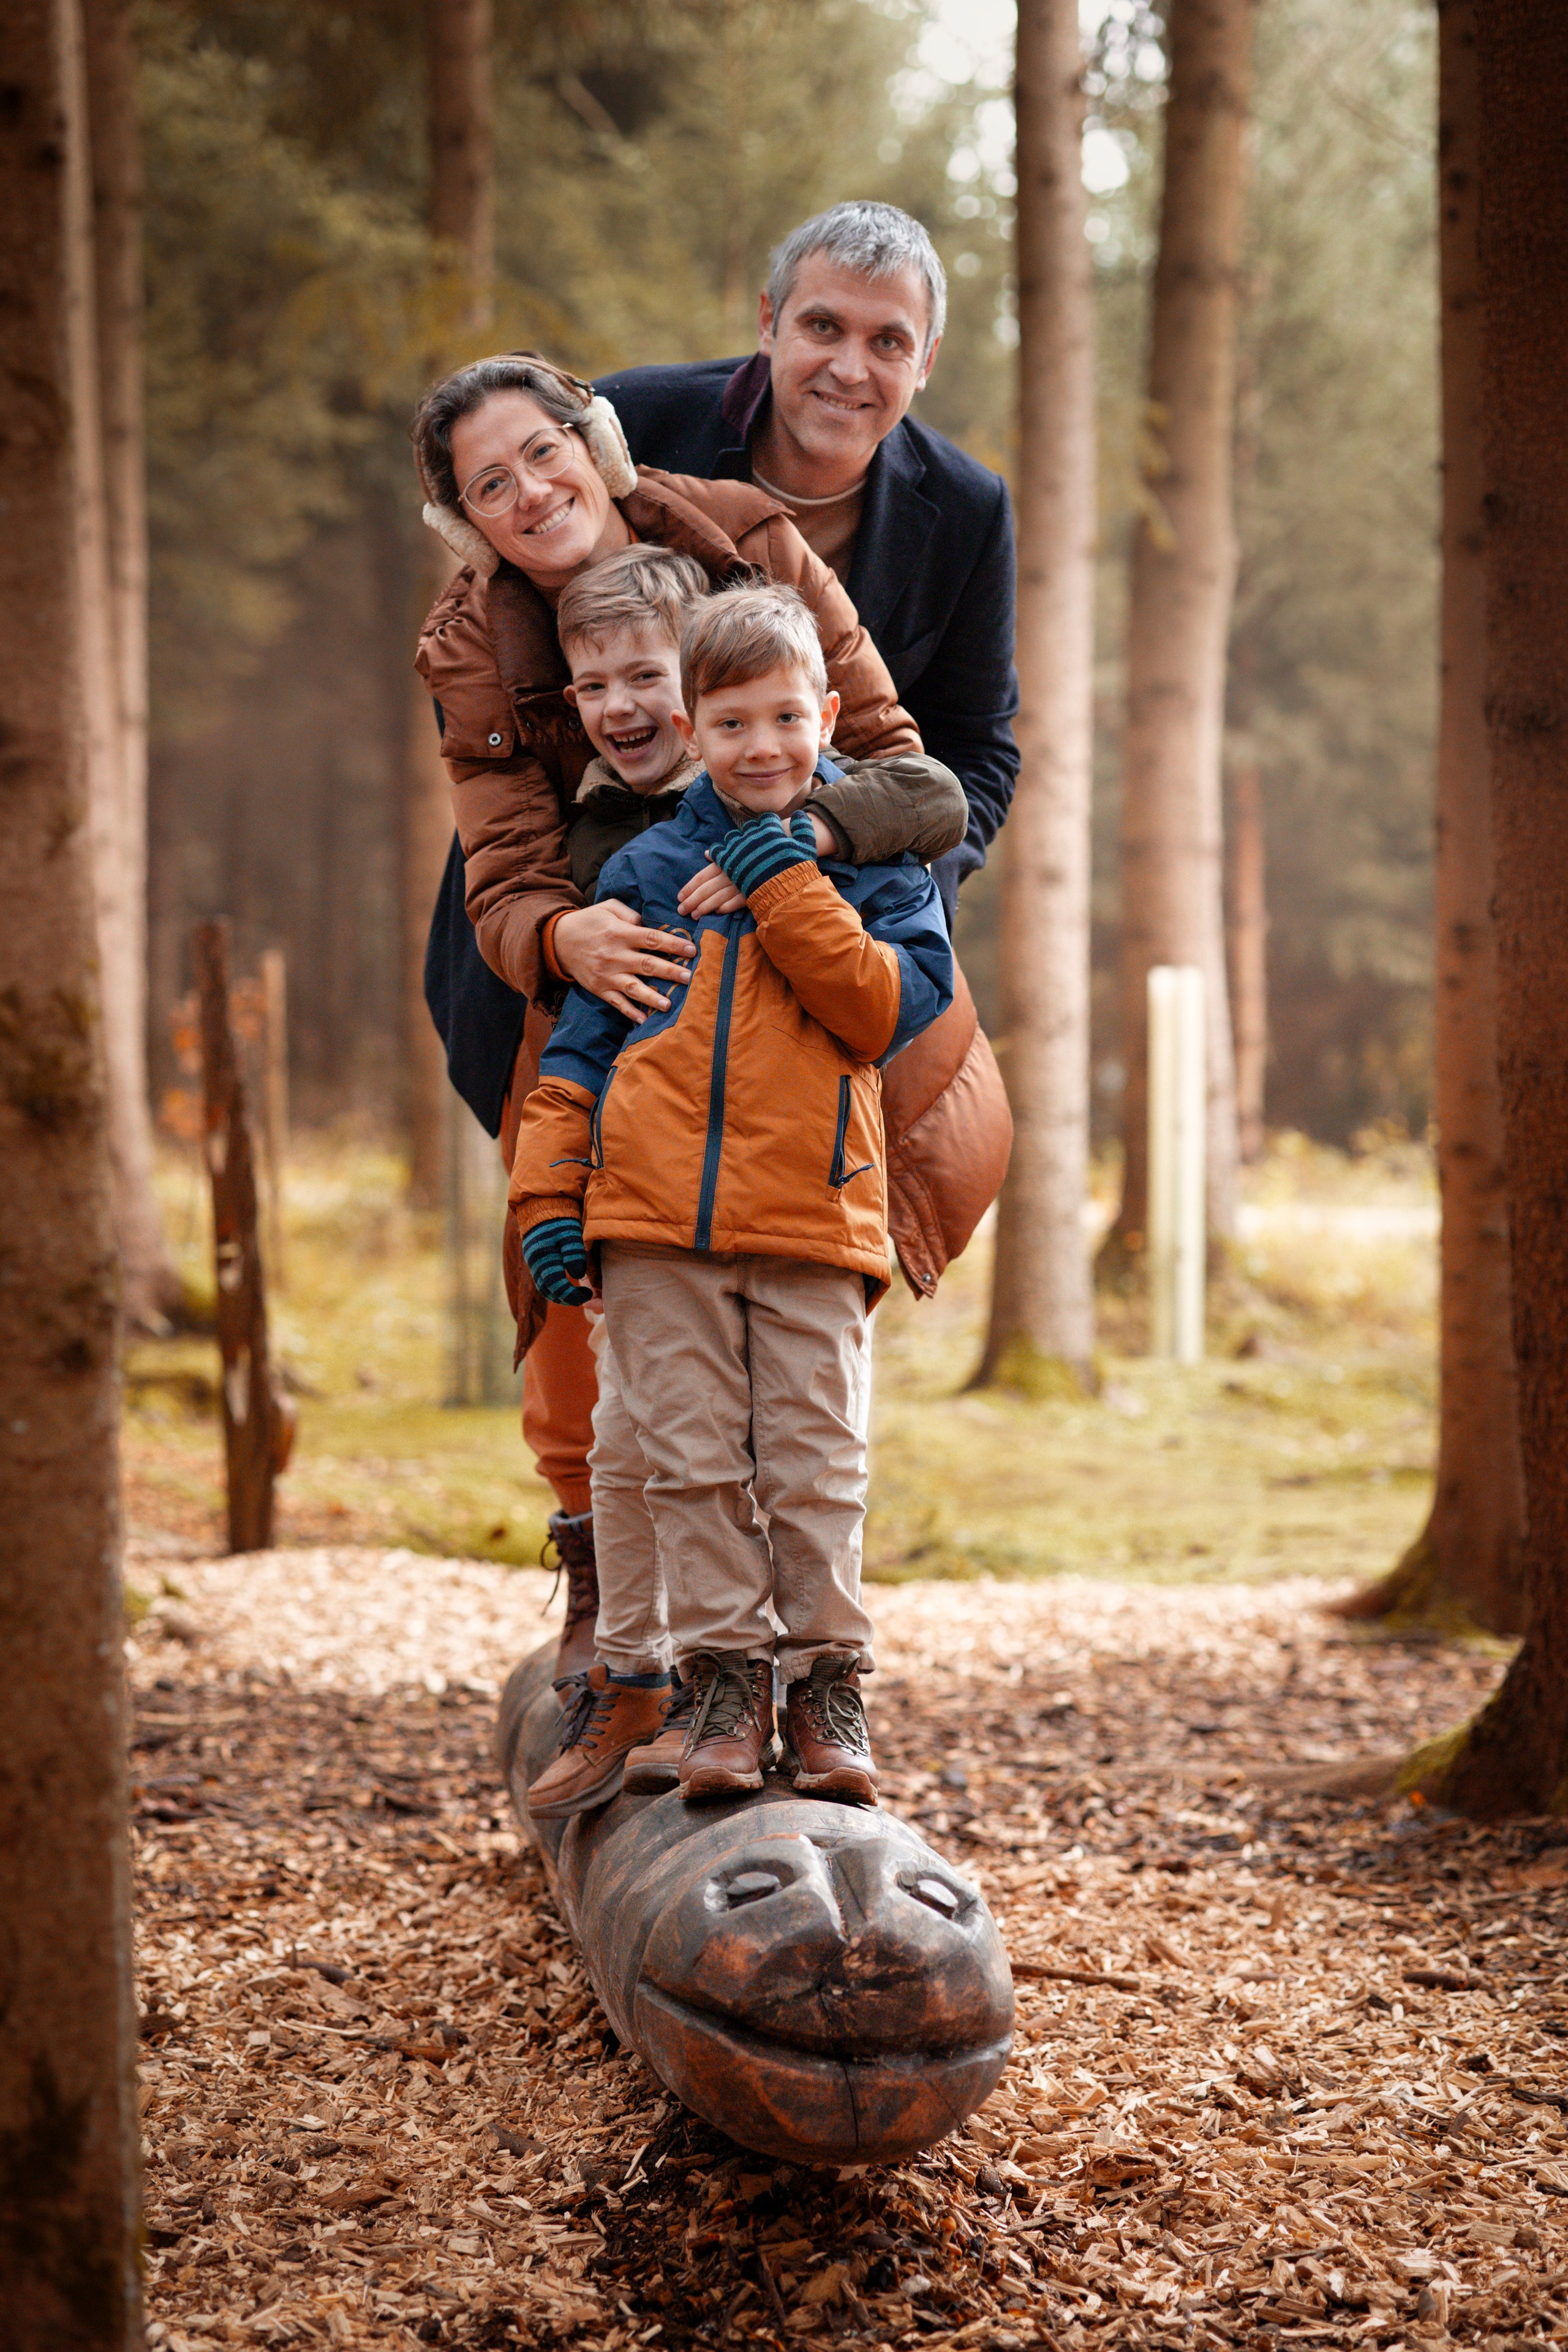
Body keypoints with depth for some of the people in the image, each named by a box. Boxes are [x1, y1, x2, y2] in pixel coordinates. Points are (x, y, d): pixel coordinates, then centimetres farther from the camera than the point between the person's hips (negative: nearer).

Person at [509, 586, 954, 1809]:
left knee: (814, 1463, -1)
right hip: (657, 1216, 1)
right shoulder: (648, 871, 11)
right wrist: (547, 1196, 5)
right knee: (693, 1457, 1)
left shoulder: (879, 862, 8)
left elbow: (892, 1009, -7)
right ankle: (727, 1678, 9)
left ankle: (828, 1686, 9)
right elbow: (580, 1044, 12)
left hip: (813, 1216, -1)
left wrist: (790, 892, -11)